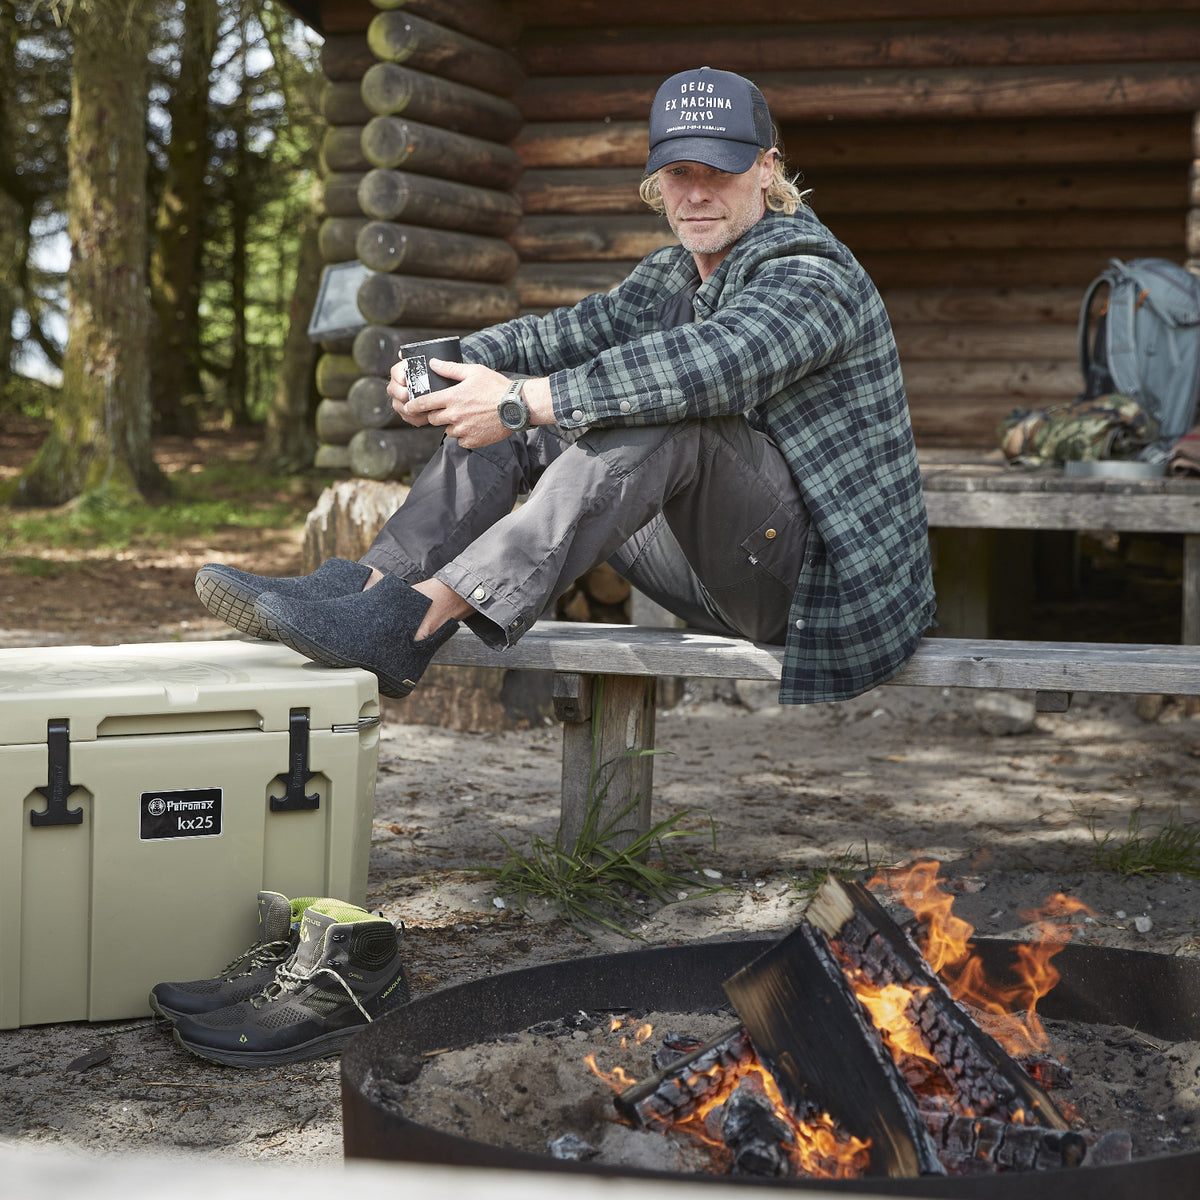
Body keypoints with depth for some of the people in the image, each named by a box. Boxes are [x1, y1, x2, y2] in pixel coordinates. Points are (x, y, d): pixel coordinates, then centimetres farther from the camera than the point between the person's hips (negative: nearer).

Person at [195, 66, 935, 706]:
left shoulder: (812, 275, -14)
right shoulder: (673, 276, 14)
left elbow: (715, 362, -33)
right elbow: (575, 332, 5)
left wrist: (524, 400, -36)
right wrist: (443, 366, -14)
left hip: (822, 576, -8)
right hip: (723, 574, 8)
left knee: (666, 414, -34)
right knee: (518, 426, 0)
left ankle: (419, 619, -42)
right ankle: (368, 589, -16)